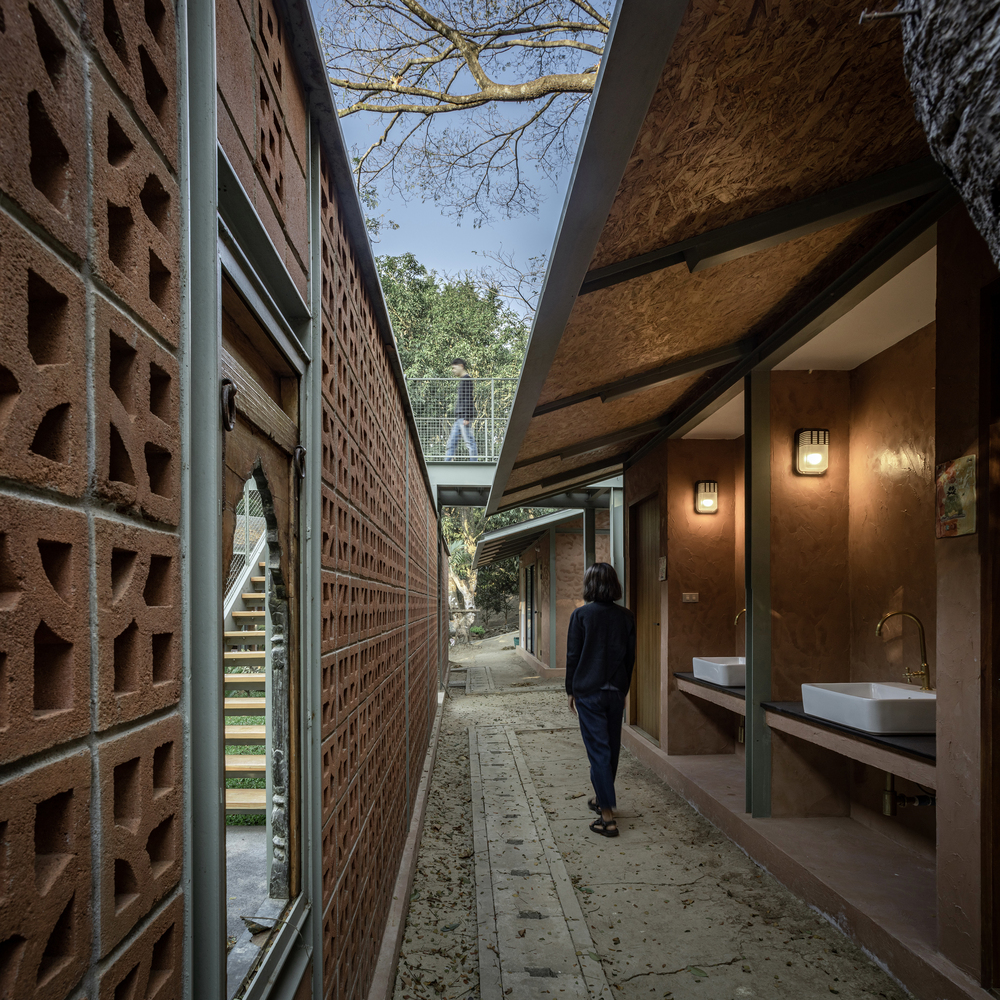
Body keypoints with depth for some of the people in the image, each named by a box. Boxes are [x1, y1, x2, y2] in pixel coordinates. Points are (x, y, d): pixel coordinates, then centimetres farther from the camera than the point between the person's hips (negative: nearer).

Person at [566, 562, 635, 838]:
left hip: (589, 691, -4)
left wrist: (570, 690, 4)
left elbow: (573, 656, -7)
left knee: (598, 749, -3)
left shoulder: (581, 615, -10)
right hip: (616, 691, 4)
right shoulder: (626, 616, 1)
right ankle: (602, 798, 35)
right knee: (611, 747, 17)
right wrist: (623, 689, 17)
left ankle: (607, 816, -4)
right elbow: (630, 657, 7)